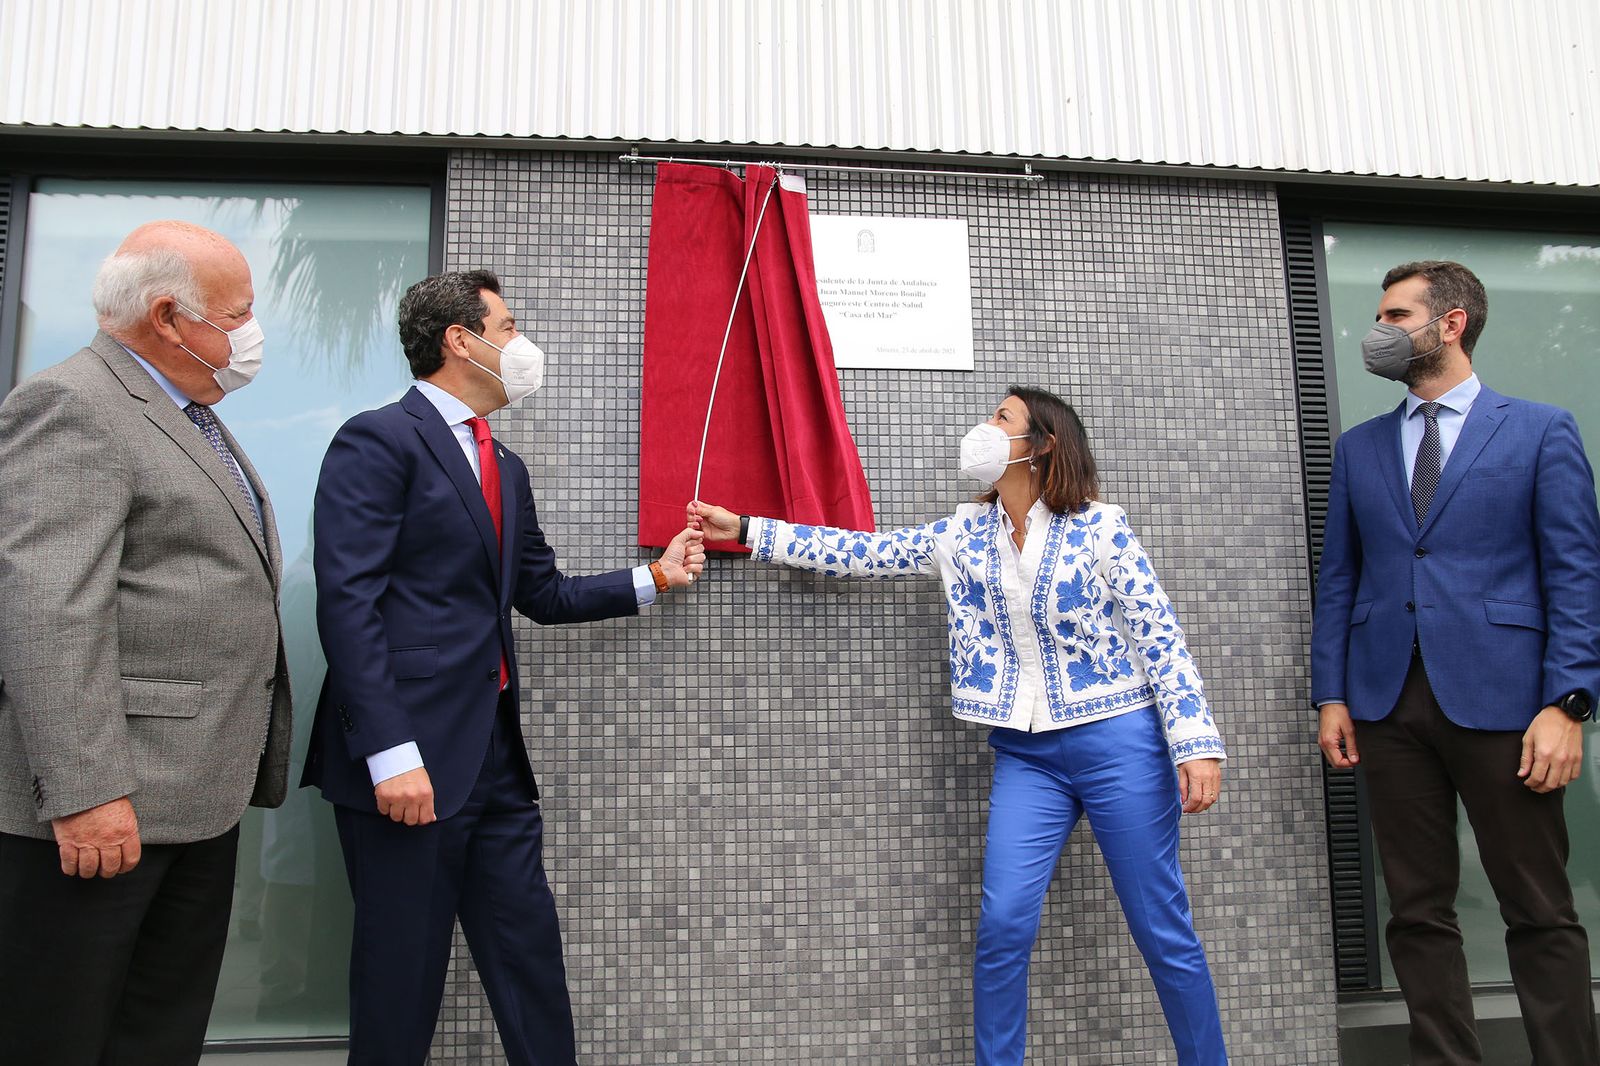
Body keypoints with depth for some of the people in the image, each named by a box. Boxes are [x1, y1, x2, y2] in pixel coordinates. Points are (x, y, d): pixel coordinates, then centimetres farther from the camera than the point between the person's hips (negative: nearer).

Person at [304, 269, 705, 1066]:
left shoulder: (505, 468, 18)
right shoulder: (377, 441, -8)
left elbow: (543, 593, 21)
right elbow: (348, 604, -16)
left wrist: (654, 577, 14)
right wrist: (390, 754, -21)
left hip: (495, 752, 8)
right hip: (412, 755, -8)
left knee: (530, 952, 13)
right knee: (404, 966, 5)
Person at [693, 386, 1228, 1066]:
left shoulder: (1100, 526, -6)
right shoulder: (964, 535, 6)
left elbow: (1160, 637, -6)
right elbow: (859, 554, 7)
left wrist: (1197, 743, -12)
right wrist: (743, 529, 7)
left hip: (1118, 745, -3)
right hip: (1024, 754, 3)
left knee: (1162, 931, 5)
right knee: (1003, 923, -6)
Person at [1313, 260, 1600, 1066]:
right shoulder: (1358, 448, 13)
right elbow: (1338, 578, 11)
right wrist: (1331, 694, 3)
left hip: (1498, 697, -3)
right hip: (1389, 701, 4)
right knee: (1418, 911, 9)